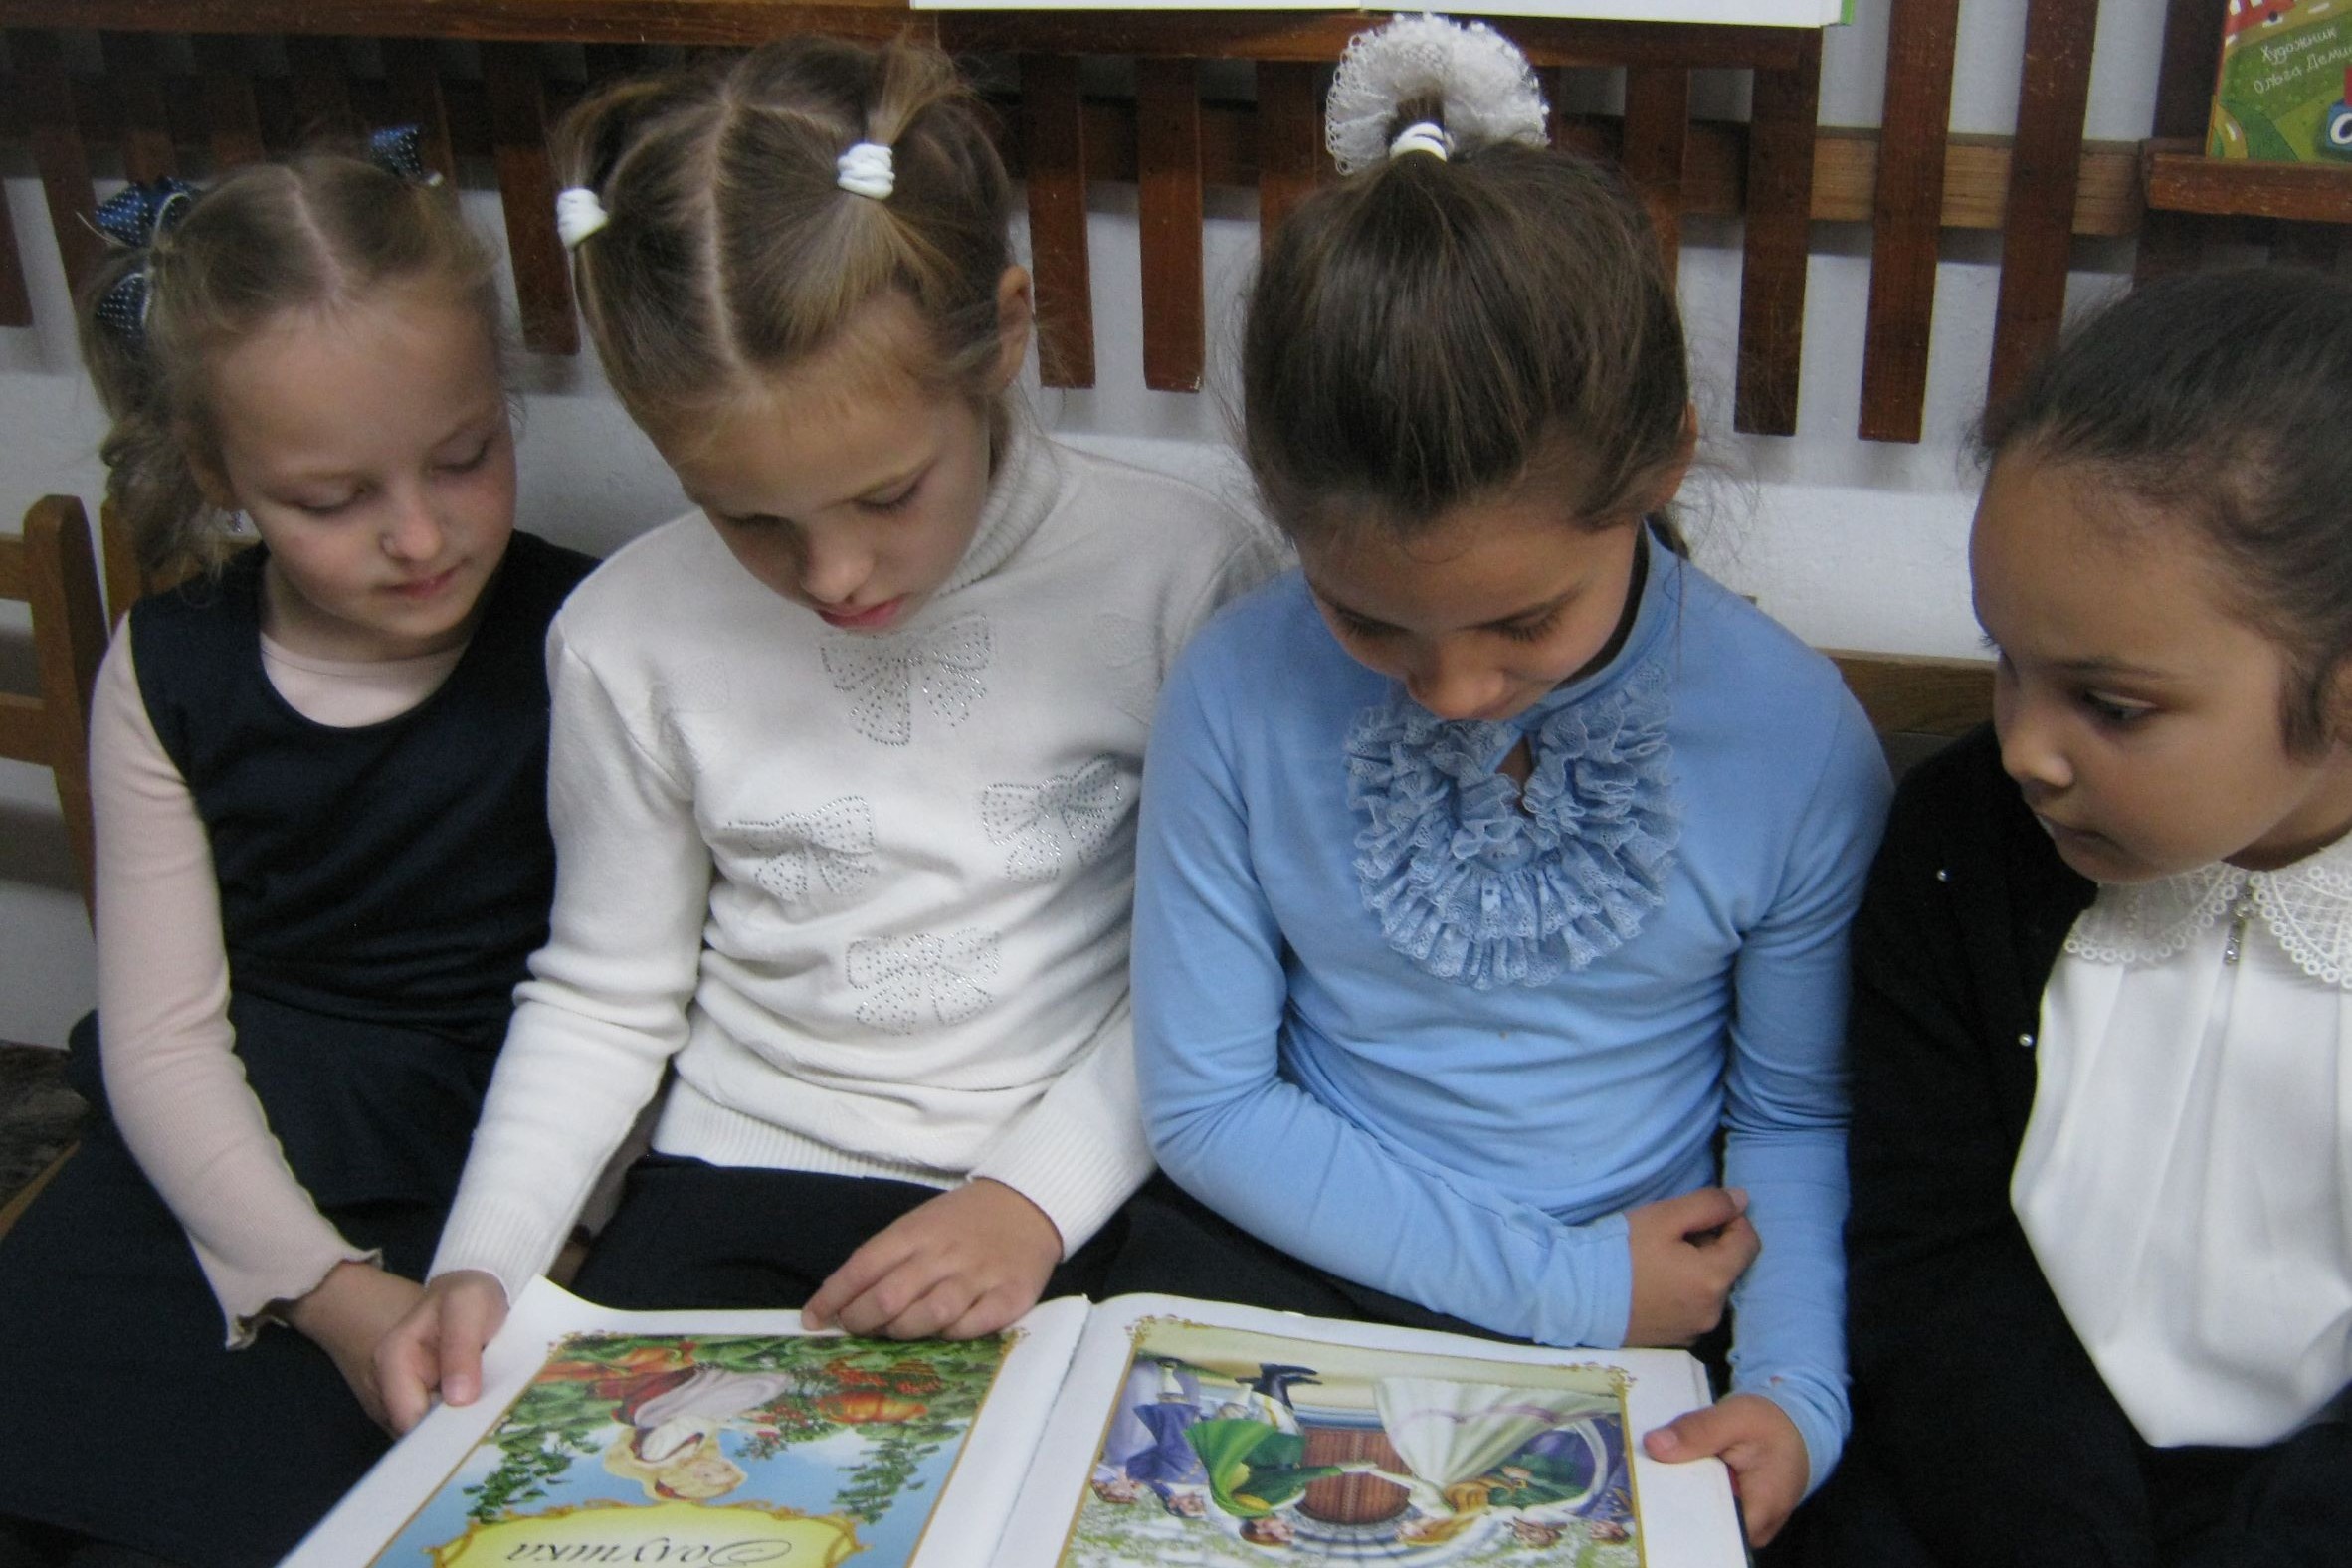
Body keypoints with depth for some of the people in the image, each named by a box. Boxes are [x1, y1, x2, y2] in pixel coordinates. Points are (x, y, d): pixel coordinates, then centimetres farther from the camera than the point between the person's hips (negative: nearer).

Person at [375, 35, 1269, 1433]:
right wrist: (483, 1261, -5)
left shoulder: (1183, 571, -13)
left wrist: (1039, 1191, -14)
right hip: (747, 1174, 3)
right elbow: (603, 999, 7)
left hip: (1087, 1197, -2)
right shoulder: (629, 637, -5)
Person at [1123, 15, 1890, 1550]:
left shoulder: (1799, 742, -13)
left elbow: (1796, 1117, 1)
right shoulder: (1237, 697, -15)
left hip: (1638, 1306, 0)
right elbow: (1208, 1103, -8)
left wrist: (1797, 1388, -16)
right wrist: (1560, 1280, -12)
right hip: (1307, 1263, 1)